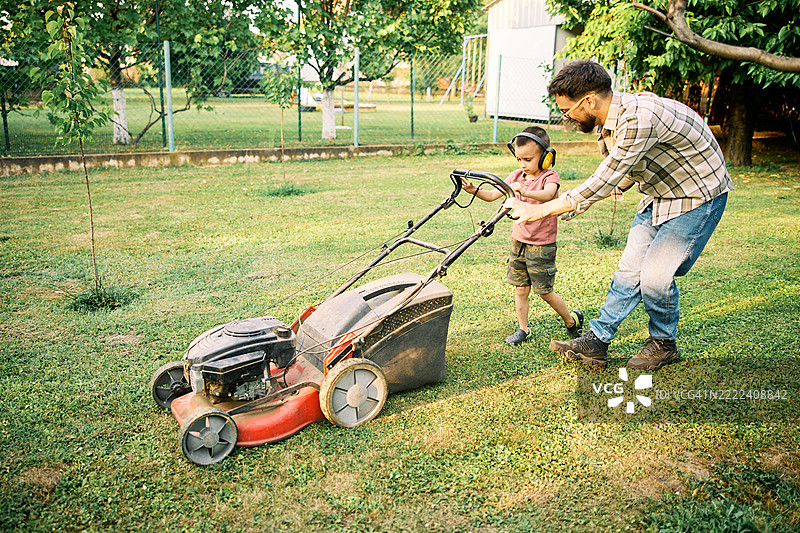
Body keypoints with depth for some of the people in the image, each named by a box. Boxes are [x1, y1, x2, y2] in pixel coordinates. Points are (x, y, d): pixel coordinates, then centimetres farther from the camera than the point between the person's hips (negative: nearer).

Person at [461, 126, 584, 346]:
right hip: (518, 241, 5)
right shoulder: (517, 175, 4)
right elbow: (493, 194, 0)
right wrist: (475, 190, -20)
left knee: (544, 291, 3)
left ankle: (572, 320, 26)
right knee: (520, 288, 9)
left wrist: (525, 191, -55)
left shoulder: (550, 177, -13)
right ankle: (523, 329, 23)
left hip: (542, 245, -5)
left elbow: (548, 195, -36)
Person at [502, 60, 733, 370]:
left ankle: (664, 344, 15)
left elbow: (604, 182, -32)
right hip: (660, 195, 8)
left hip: (698, 197, -8)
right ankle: (596, 341, 12)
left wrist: (538, 210, -27)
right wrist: (574, 202, 2)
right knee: (630, 270, 5)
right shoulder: (608, 123, -2)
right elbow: (623, 179, 12)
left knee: (655, 277, -10)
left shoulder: (639, 118, -32)